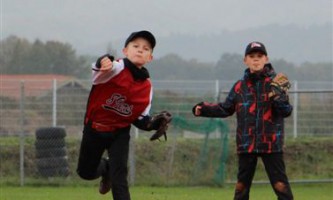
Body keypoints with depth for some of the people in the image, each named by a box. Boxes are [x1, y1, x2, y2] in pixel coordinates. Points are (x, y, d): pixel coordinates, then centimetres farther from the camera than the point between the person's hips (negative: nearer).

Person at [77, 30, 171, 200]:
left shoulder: (146, 86, -6)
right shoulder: (116, 69, -21)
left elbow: (140, 119, 2)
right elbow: (102, 69, -47)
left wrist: (155, 123, -19)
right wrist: (104, 62, -71)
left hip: (120, 133, 1)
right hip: (94, 129, -1)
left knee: (119, 174, -15)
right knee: (86, 172, 13)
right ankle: (105, 167, 47)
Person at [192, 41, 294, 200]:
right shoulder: (240, 86, 7)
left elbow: (286, 111, -6)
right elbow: (225, 109, 17)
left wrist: (278, 99, -26)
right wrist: (203, 109, 5)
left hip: (271, 142, -4)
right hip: (246, 144, 4)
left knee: (280, 185, -5)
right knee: (241, 186, 10)